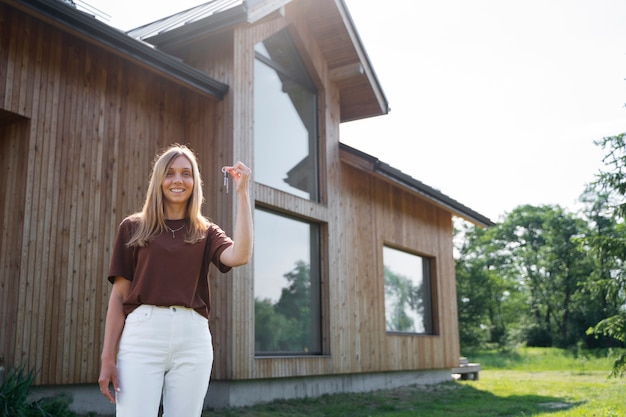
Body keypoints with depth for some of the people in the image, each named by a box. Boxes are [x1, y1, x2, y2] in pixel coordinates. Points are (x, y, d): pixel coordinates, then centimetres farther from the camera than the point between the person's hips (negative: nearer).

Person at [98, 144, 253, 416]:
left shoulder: (205, 232, 13)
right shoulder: (133, 227, 11)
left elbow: (239, 256, -9)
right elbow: (119, 295, 8)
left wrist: (242, 192, -5)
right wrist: (108, 358, 1)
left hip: (193, 338, 1)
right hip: (142, 334, -1)